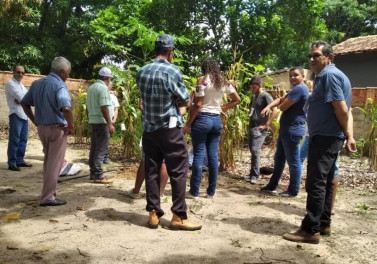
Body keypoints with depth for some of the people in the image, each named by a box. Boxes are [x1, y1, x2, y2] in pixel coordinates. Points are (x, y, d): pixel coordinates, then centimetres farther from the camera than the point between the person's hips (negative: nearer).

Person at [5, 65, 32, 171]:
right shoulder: (10, 84, -6)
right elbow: (21, 97, -17)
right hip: (16, 115, -8)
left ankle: (20, 160, 18)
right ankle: (12, 163, -5)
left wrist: (21, 99, -11)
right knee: (14, 140, -8)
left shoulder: (21, 85, 20)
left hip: (24, 115, 8)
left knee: (23, 139, 10)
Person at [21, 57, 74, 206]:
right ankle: (48, 197, 6)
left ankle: (49, 192, 30)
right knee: (54, 163, 1)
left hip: (42, 128, 8)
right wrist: (71, 126, -18)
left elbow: (24, 103, 15)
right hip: (57, 128, -8)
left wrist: (35, 121, 15)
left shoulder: (37, 84, 9)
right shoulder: (59, 86, -16)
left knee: (48, 161, 20)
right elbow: (66, 109, -31)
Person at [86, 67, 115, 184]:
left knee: (94, 148, 13)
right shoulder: (103, 88, -14)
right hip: (101, 122, -9)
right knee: (101, 149, -6)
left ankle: (93, 172, 19)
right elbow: (104, 107, -21)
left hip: (92, 122, 9)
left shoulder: (91, 87, 13)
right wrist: (110, 124, -20)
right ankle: (98, 175, -4)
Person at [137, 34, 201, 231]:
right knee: (178, 171, 1)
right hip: (170, 129, -5)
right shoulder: (172, 71, -9)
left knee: (151, 171, 9)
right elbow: (185, 101, -2)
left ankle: (153, 214, 13)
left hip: (149, 129, 5)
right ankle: (179, 216, 3)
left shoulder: (142, 72, 6)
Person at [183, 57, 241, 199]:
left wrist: (188, 124, -8)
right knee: (213, 155, 7)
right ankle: (211, 191, 14)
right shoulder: (224, 81, 9)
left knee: (199, 154, -1)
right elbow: (237, 99, 15)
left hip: (202, 119, -5)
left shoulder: (203, 80, -7)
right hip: (217, 120, 5)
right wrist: (222, 108, 14)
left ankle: (194, 192, 4)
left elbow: (198, 105, -13)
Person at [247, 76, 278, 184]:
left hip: (259, 128, -8)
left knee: (255, 150, -15)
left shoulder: (266, 96, -10)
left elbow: (275, 111, -19)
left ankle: (255, 175, -9)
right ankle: (253, 173, 21)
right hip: (251, 127, 8)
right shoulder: (253, 96, 15)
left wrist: (266, 125, -19)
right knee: (252, 151, 11)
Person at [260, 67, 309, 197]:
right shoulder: (296, 89, 21)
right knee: (279, 159, 15)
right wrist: (268, 106, -5)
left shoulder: (299, 88, -16)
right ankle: (272, 186, 24)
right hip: (286, 130, 11)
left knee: (293, 161, -1)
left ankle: (293, 190, 8)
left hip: (292, 130, -11)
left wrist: (281, 104, 6)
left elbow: (283, 107, -19)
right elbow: (280, 99, 14)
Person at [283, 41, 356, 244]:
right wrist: (349, 136, 10)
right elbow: (345, 110, 16)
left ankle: (310, 230, -4)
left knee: (315, 184, -9)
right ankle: (324, 224, 23)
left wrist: (347, 134, -7)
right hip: (328, 137, 11)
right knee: (325, 183, 14)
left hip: (325, 137, -11)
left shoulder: (328, 75, -13)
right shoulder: (330, 75, 20)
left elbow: (341, 109, -20)